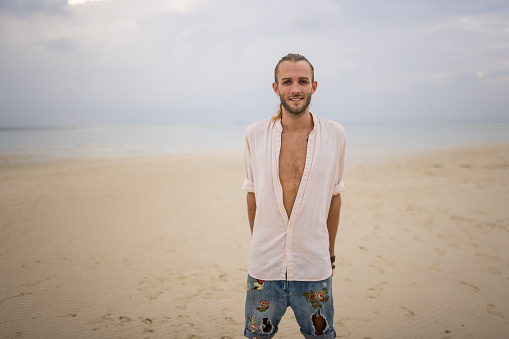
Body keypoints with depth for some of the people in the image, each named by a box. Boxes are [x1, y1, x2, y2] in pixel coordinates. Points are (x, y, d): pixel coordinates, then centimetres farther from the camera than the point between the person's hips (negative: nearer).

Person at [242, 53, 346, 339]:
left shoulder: (335, 135, -3)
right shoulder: (255, 134, -3)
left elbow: (334, 195, 5)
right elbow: (253, 193, 7)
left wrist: (330, 253, 9)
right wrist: (260, 246, 11)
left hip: (314, 268, 0)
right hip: (264, 266, 1)